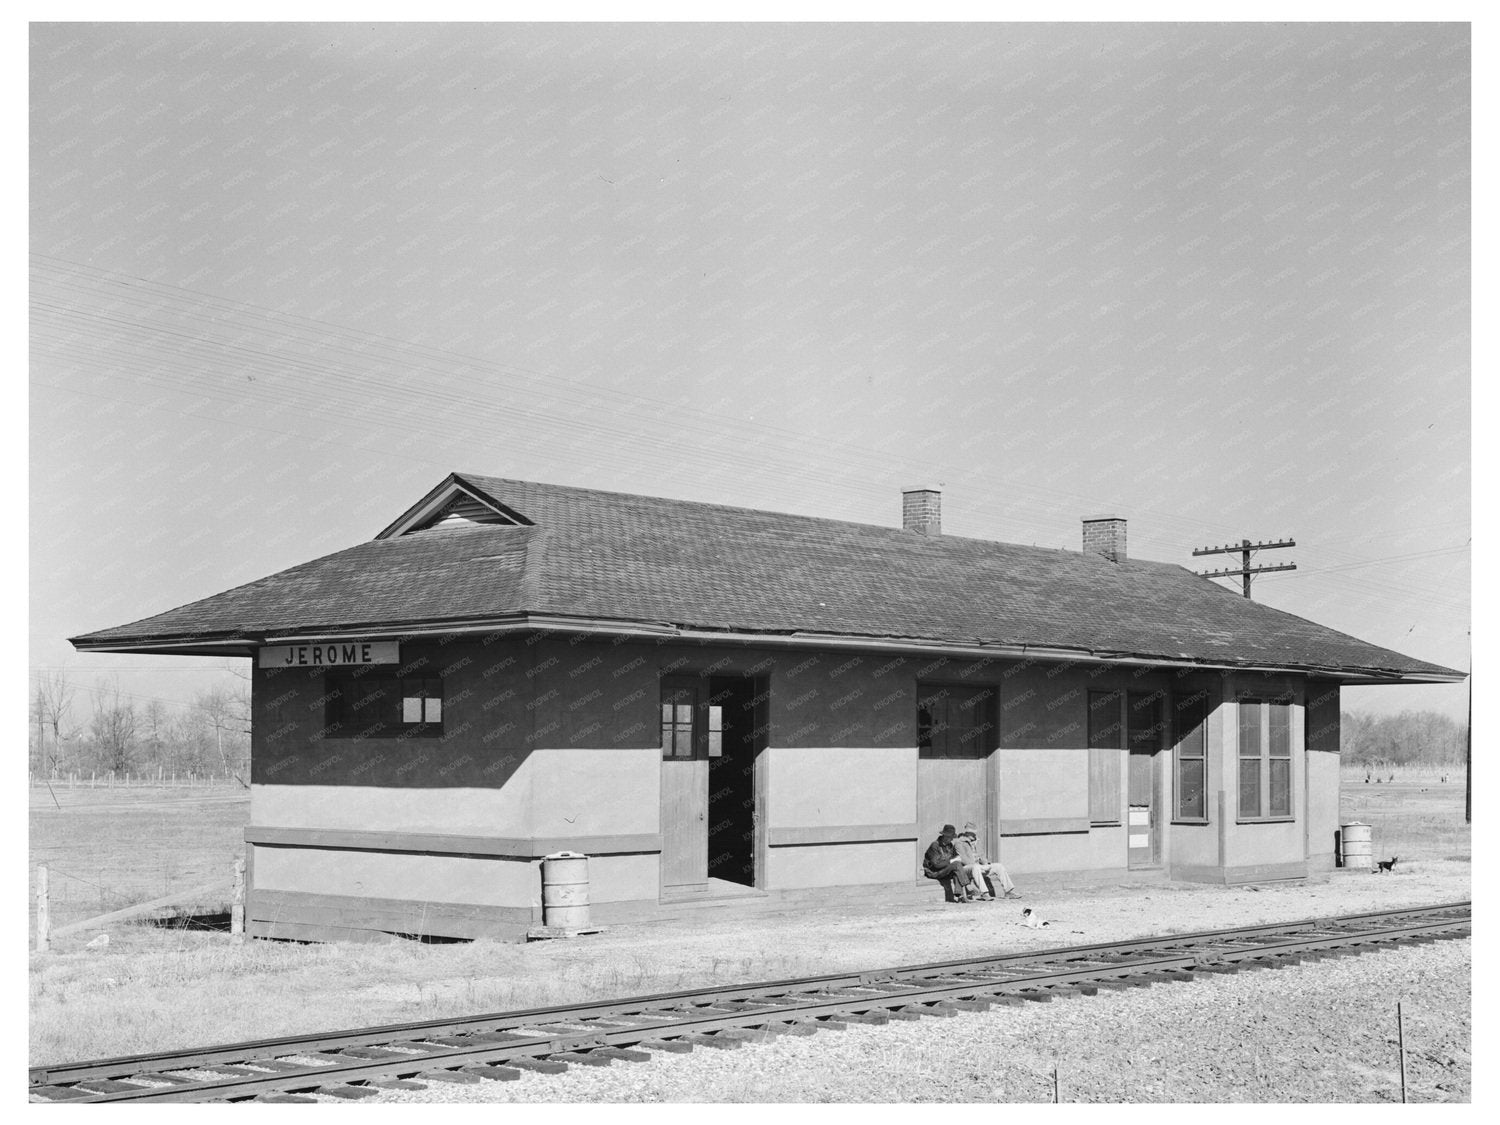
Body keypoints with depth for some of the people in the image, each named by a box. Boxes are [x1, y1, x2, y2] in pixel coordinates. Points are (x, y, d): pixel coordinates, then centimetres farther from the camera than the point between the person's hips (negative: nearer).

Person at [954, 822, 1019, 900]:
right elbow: (963, 859, -16)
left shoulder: (974, 843, 22)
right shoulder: (959, 843, -4)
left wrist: (986, 863, -1)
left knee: (999, 866, -2)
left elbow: (981, 855, 23)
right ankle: (984, 894, -51)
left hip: (979, 867, 8)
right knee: (975, 867, -43)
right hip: (965, 868, -8)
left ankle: (1008, 891, -10)